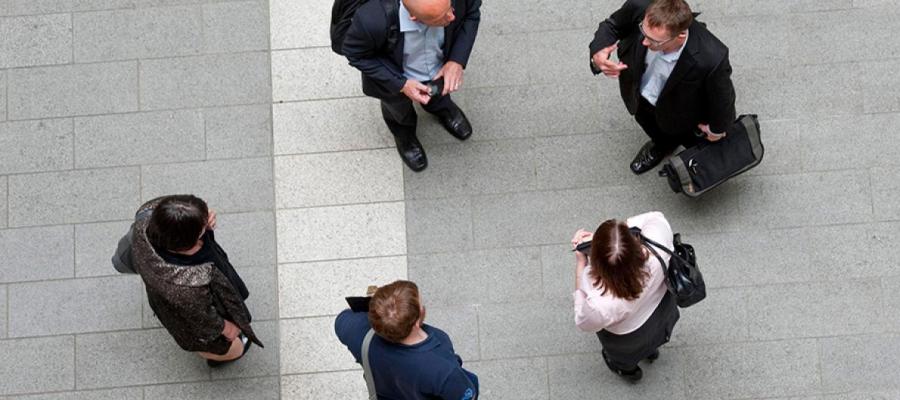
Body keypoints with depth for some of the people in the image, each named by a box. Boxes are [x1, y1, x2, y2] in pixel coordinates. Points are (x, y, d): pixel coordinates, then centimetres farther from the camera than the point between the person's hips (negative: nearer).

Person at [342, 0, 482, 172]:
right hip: (396, 79, -2)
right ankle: (403, 131, 65)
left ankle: (441, 108, 69)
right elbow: (355, 53, -24)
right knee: (399, 110, 32)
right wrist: (400, 85, -27)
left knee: (438, 99, 35)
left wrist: (457, 60, -24)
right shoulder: (373, 20, -46)